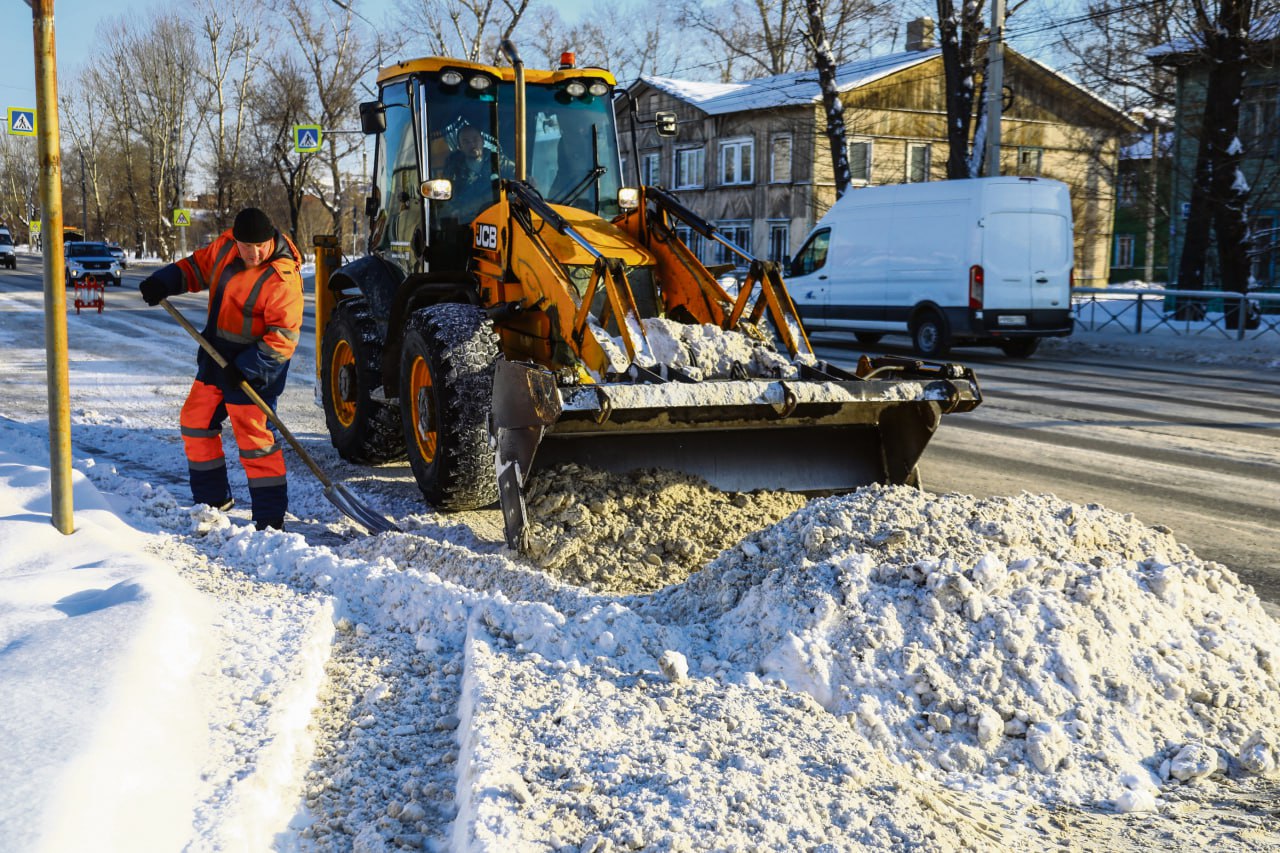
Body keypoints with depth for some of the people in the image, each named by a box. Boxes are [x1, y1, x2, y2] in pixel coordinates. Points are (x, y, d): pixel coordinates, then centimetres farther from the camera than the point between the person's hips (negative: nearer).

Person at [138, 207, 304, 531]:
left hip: (255, 363, -9)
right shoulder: (226, 246, -1)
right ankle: (212, 499, 31)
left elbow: (283, 337, -25)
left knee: (255, 438, -8)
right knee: (195, 420, 16)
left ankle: (271, 519, 1)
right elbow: (197, 267, 15)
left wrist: (245, 368, -29)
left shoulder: (282, 279, -24)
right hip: (217, 355, 9)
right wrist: (163, 283, -3)